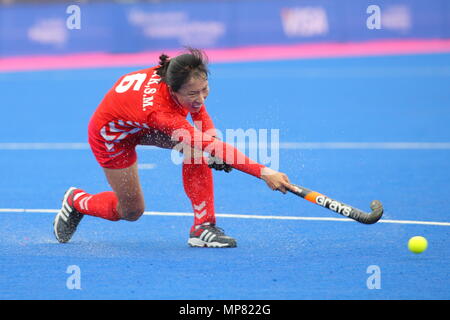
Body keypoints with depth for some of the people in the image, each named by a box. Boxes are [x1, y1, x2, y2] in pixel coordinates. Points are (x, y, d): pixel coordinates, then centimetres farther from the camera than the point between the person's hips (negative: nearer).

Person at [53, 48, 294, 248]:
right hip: (111, 135, -6)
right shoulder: (159, 110, -47)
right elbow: (212, 148, -51)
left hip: (143, 127, 6)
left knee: (195, 146, -21)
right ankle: (75, 201, 34)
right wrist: (264, 172, -57)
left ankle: (202, 228, -14)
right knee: (131, 211, 6)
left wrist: (209, 131, -21)